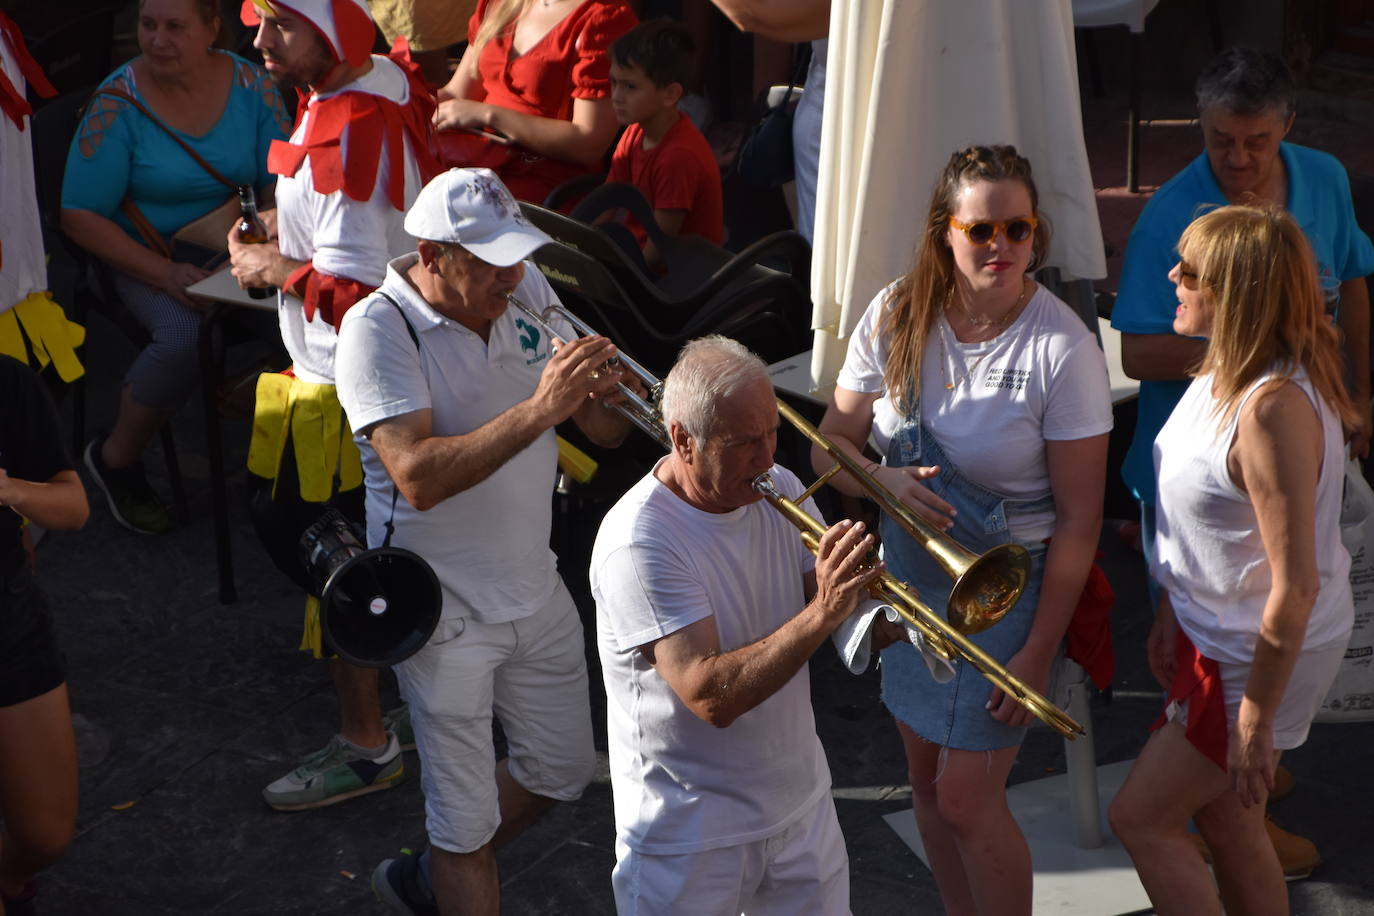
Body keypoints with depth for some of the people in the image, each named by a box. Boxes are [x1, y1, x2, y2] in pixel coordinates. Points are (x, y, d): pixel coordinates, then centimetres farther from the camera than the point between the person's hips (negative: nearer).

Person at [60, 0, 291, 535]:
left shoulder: (250, 85, -3)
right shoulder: (118, 103, -12)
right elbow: (80, 215, -11)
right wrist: (163, 273, -23)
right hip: (146, 255, -3)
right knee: (184, 336, -33)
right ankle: (116, 459, -4)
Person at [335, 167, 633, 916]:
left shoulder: (525, 292, -1)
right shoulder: (378, 330, -20)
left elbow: (607, 431, 2)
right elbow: (419, 476, -32)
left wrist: (605, 391, -22)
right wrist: (539, 409, -37)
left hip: (535, 587, 7)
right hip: (445, 606, -7)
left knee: (560, 772, 21)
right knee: (467, 820, 3)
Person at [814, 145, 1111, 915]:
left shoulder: (1065, 348, -21)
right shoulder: (899, 315, -8)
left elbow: (1079, 520, -16)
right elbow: (832, 443, 0)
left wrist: (1038, 654, -16)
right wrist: (887, 481, -23)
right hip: (911, 569, 5)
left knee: (967, 800, -3)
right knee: (929, 777, 17)